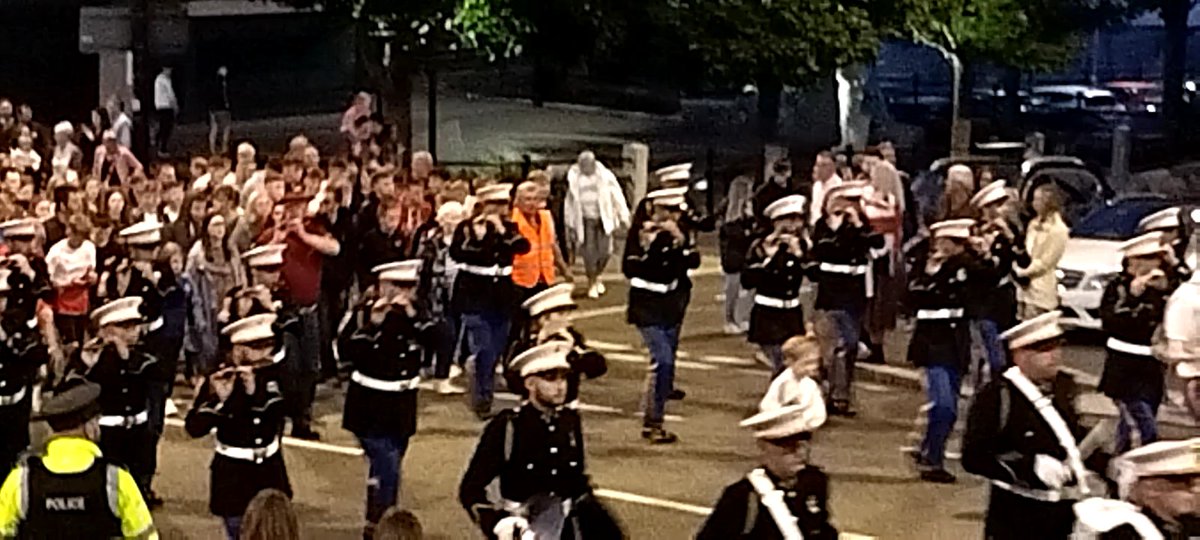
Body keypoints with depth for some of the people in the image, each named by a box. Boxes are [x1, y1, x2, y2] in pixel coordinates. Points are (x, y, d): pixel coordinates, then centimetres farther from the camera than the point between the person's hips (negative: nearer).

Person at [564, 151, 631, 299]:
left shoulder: (605, 176, -3)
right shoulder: (574, 179, 1)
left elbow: (617, 196, -1)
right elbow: (570, 202, 9)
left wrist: (623, 217, -5)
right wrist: (570, 225, 10)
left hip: (604, 218, 0)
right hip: (585, 220, 0)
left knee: (605, 251, -4)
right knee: (589, 252, -3)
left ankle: (597, 276, 24)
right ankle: (591, 283, 14)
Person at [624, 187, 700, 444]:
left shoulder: (679, 233, 5)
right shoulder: (640, 233, -10)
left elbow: (694, 261, -6)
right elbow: (629, 269, -17)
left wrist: (681, 240, -19)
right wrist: (645, 246, -28)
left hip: (672, 304, 6)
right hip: (648, 306, -6)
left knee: (666, 361, 12)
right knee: (663, 360, -17)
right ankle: (653, 423, -13)